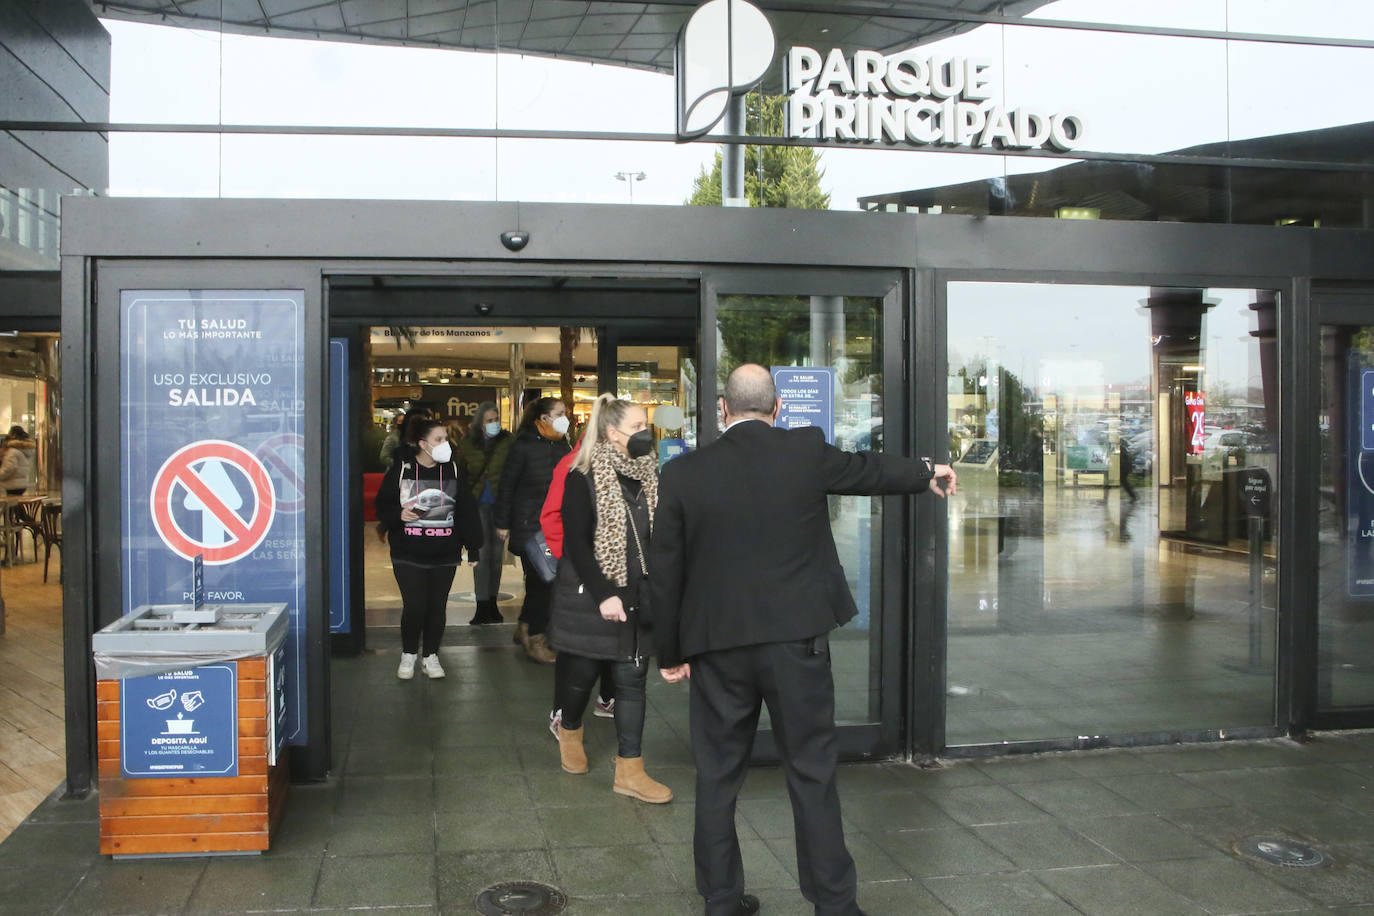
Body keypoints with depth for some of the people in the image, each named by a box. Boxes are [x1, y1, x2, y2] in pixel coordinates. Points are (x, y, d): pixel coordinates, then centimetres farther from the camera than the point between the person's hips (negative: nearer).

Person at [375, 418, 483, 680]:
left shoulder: (453, 470, 4)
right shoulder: (401, 469, -3)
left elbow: (467, 511, 8)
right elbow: (383, 506, 3)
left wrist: (473, 547, 6)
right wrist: (398, 515, -19)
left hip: (444, 553, 2)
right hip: (408, 553, -2)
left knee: (437, 607, 6)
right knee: (414, 606, -4)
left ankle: (430, 656, 23)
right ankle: (408, 655, 18)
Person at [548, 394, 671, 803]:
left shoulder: (650, 477, 7)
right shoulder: (583, 480, -10)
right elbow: (576, 544, -13)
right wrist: (605, 595, -18)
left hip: (639, 600, 4)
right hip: (592, 597, -4)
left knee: (632, 680, 4)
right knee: (581, 674, 11)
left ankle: (629, 770, 11)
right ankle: (569, 732, 42)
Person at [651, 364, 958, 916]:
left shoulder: (683, 474, -2)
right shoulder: (807, 451, -3)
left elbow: (665, 572, 2)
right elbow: (870, 471, 16)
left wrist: (670, 654, 12)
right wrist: (928, 473, 36)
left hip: (717, 647, 1)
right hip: (797, 641, 0)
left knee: (717, 777, 13)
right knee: (812, 773, 10)